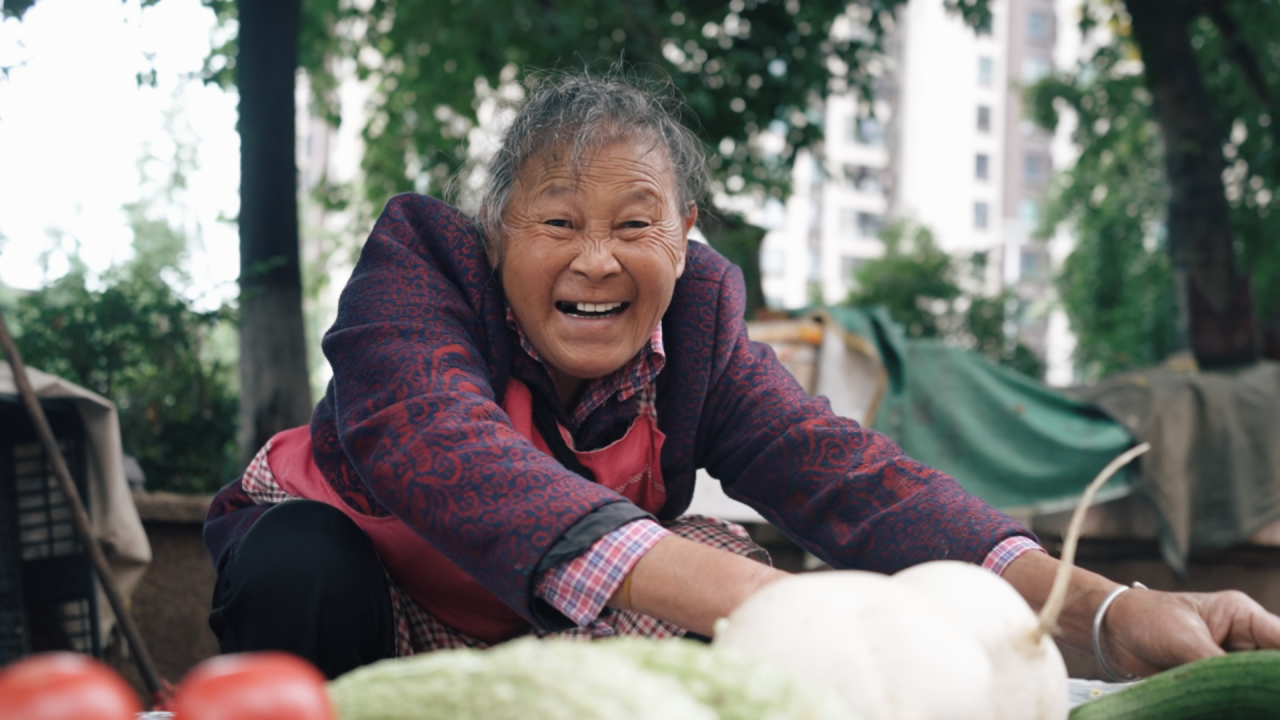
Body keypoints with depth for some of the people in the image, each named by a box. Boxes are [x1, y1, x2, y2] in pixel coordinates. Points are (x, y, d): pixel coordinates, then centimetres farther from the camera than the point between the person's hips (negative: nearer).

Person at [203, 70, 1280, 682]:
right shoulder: (419, 267, -27)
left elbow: (840, 470, -32)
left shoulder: (697, 327, -17)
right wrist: (744, 598, -64)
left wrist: (1106, 611, -49)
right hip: (348, 574, -2)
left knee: (722, 543, -21)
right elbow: (447, 451, -48)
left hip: (548, 628, 3)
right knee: (301, 572, -34)